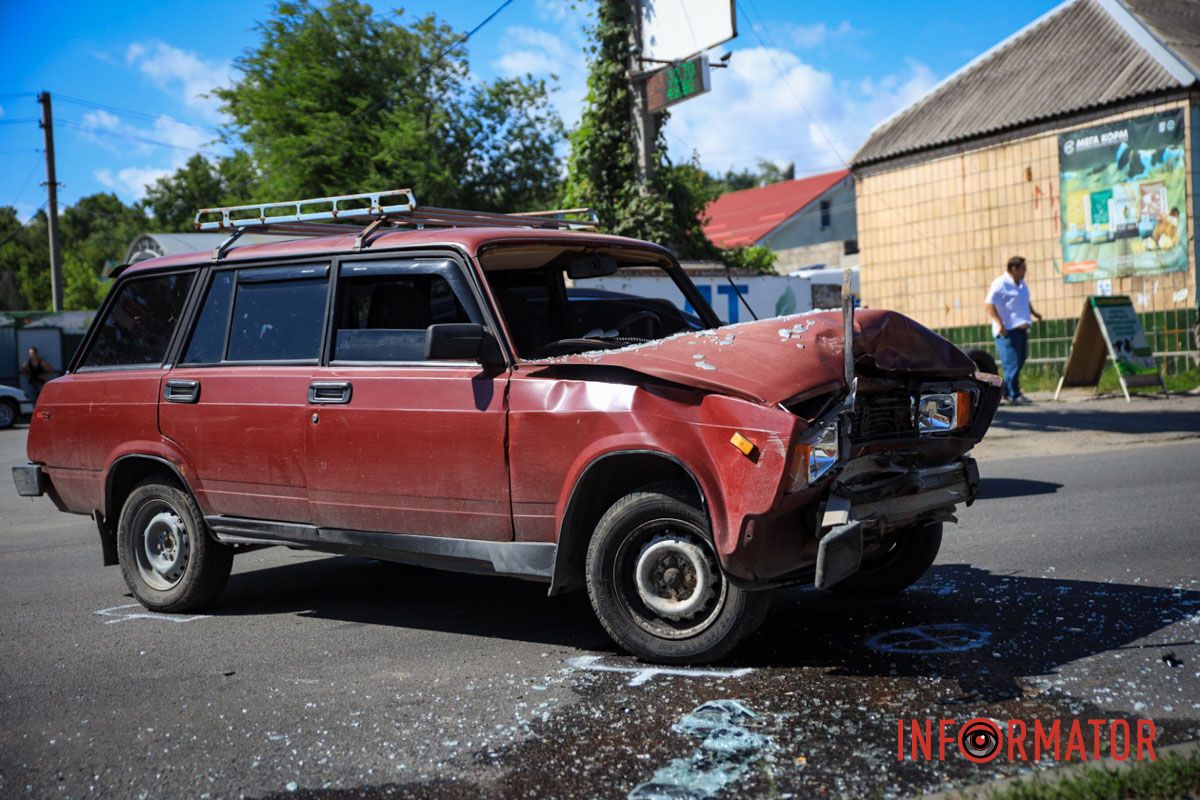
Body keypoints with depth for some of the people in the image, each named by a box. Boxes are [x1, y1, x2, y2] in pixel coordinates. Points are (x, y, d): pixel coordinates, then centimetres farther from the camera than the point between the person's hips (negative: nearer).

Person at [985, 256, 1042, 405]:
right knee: (1012, 364, -8)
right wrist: (999, 323, -27)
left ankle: (1006, 391, 22)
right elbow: (988, 304, -19)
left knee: (1018, 362, 11)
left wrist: (1034, 313, 16)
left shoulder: (1022, 285, 16)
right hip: (1007, 331, -9)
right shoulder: (1000, 284, -12)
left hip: (1021, 329, 9)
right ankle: (1014, 395, -3)